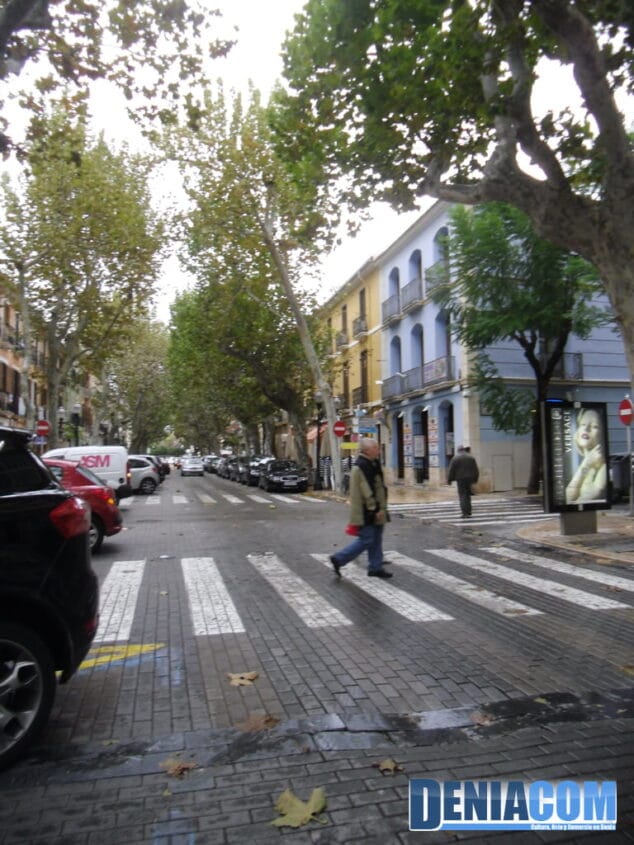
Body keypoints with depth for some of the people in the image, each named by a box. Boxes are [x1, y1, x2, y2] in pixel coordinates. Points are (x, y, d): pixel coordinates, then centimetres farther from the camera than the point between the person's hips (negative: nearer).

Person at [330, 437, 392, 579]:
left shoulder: (371, 464, 13)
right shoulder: (362, 466, -20)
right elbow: (367, 491, -23)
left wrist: (380, 508, 21)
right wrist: (375, 509, -21)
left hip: (374, 511, 10)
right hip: (367, 513, -10)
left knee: (376, 540, 14)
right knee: (366, 540, -6)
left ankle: (375, 568, 22)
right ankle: (338, 559, 4)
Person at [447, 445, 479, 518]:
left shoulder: (455, 458, -5)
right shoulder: (471, 457, 7)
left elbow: (451, 470, -6)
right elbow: (476, 470, 9)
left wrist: (449, 480, 2)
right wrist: (475, 479, 18)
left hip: (460, 479, -4)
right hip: (469, 478, 4)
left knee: (462, 495, -4)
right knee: (468, 494, 17)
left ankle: (465, 513, -12)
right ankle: (468, 511, 20)